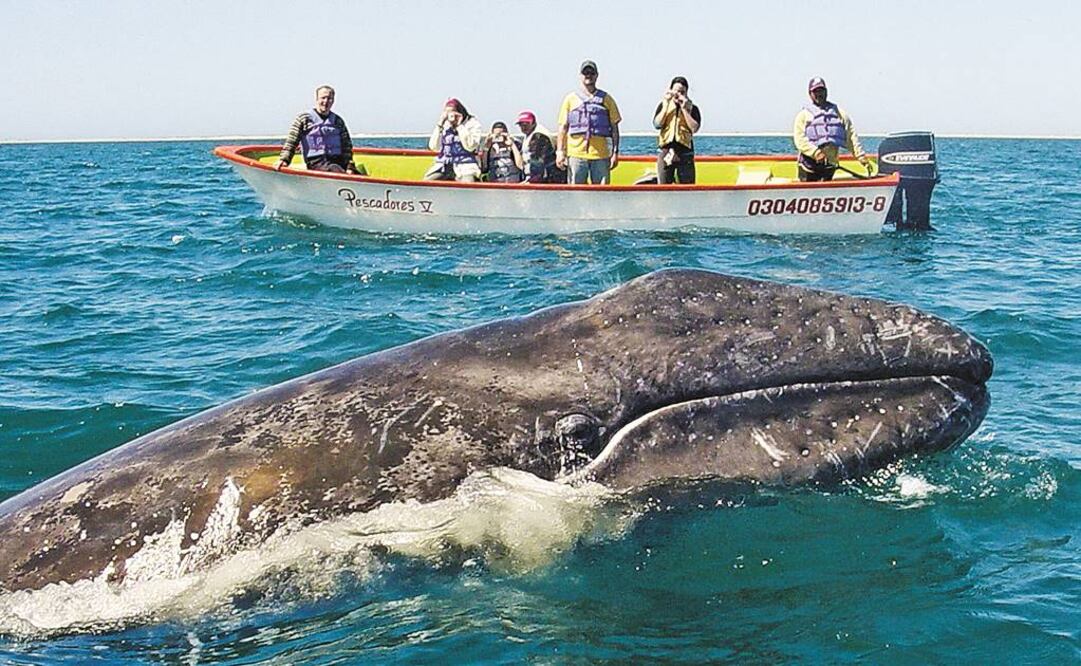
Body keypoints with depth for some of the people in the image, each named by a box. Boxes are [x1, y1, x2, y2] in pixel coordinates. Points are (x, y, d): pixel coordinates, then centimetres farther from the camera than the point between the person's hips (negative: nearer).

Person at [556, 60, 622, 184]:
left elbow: (614, 127, 10)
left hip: (601, 155, 0)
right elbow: (563, 128, 9)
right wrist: (560, 152, -1)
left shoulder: (606, 99, 12)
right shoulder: (570, 99, 11)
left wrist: (615, 152, 2)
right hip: (576, 154, 0)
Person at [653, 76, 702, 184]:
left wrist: (684, 109, -11)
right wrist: (667, 104, -9)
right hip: (665, 150, 1)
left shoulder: (692, 108, 5)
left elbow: (694, 128, -10)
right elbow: (657, 124, -6)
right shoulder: (663, 105, 9)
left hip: (685, 152, -1)